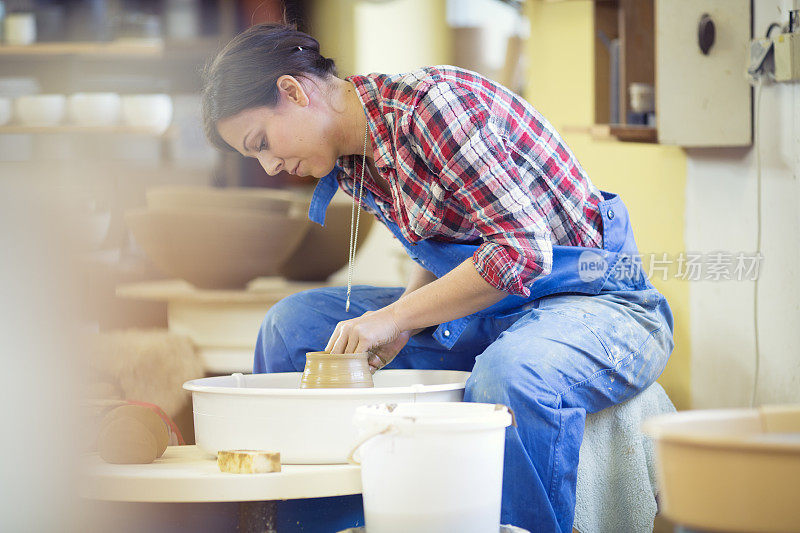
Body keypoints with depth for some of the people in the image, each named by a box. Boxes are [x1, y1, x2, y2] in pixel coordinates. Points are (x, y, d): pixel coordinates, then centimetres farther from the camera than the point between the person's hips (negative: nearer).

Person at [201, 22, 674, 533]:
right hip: (493, 314, 9)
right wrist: (399, 325, -5)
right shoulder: (353, 163, 6)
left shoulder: (434, 101, -20)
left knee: (511, 375, -42)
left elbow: (522, 250, -25)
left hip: (596, 301, -9)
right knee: (295, 321, 5)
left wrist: (395, 318, -21)